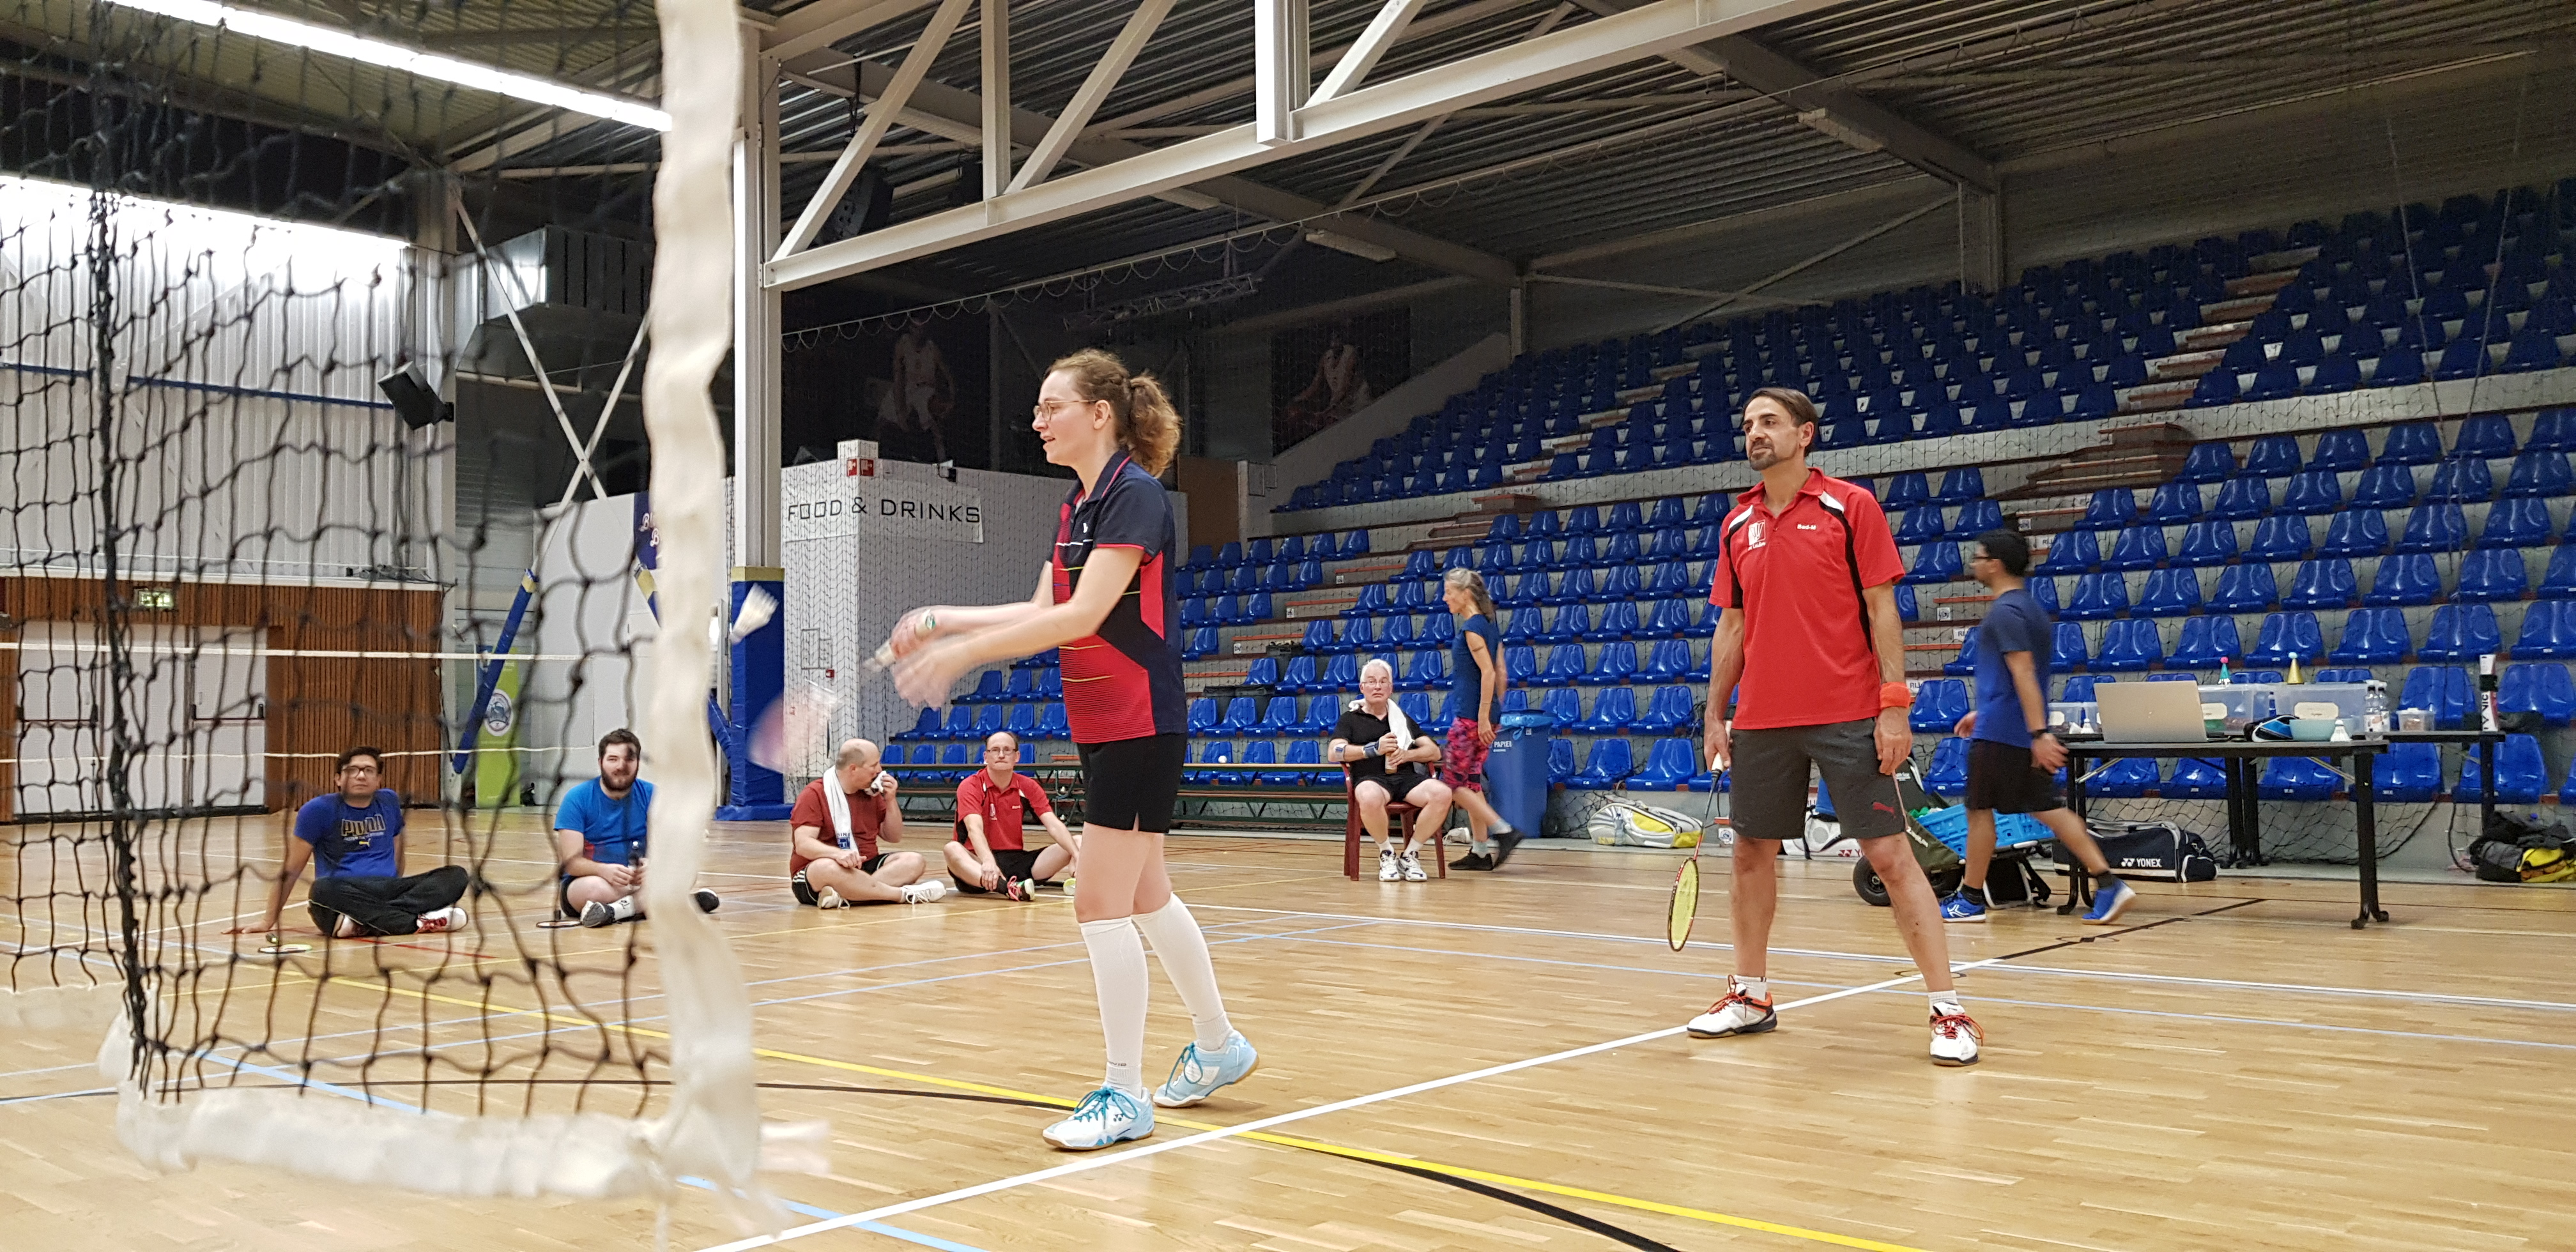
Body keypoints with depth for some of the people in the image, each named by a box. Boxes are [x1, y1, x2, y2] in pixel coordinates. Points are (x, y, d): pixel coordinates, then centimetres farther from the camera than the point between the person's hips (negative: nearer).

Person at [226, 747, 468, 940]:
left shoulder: (390, 801, 13)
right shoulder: (319, 809, 2)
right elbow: (291, 870, 4)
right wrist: (267, 922, 3)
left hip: (388, 891, 4)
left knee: (456, 876, -21)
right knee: (323, 890, -40)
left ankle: (367, 923, -33)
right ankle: (418, 922, -36)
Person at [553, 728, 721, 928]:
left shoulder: (651, 795, 0)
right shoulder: (577, 798, -7)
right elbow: (571, 861, -13)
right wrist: (604, 870, -35)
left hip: (637, 880, 3)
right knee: (594, 888, -39)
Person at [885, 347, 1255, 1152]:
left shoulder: (1134, 495, -16)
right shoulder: (1076, 506, 13)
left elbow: (1083, 615, -24)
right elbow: (1043, 611, 13)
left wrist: (963, 653, -25)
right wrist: (944, 622, 3)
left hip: (1140, 728, -10)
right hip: (1101, 725, 10)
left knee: (1101, 904, -8)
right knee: (1144, 898, 17)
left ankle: (1125, 1097, 2)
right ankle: (1218, 1046, 32)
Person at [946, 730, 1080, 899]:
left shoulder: (1027, 786, 6)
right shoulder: (971, 786, -6)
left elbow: (1054, 825, -4)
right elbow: (974, 829, -24)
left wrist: (1077, 854, -24)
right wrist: (988, 862, -43)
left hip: (1016, 860, 5)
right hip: (977, 863, -4)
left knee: (1071, 847, -12)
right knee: (952, 850, -38)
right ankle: (1007, 887, -60)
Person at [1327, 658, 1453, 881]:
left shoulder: (1403, 718, 26)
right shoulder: (1350, 718, 17)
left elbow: (1434, 751, 18)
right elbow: (1333, 753, 1)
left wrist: (1406, 755, -3)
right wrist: (1375, 749, -8)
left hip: (1406, 777, 3)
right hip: (1371, 779, -3)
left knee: (1442, 793, -30)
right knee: (1370, 798, -42)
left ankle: (1410, 854, -12)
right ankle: (1387, 853, -14)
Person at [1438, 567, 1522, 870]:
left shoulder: (1472, 627, -14)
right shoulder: (1489, 625, 13)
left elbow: (1488, 672, -20)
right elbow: (1500, 672, 16)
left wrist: (1483, 717, -21)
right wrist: (1497, 711, 19)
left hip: (1471, 716, -9)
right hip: (1485, 714, 9)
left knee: (1453, 780, -2)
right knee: (1471, 779, 12)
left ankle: (1502, 831, -9)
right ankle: (1481, 850, 13)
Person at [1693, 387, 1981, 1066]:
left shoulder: (1850, 507, -3)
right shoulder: (1736, 526, 11)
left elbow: (1881, 610, -5)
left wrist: (1895, 705, -12)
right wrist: (1715, 715, 10)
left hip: (1848, 717, -5)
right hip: (1761, 722, 5)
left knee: (1890, 854, -5)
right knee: (1752, 852, 10)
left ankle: (1948, 1009, 0)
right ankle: (1750, 995, 25)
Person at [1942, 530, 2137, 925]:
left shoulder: (2005, 611, -15)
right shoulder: (2029, 607, 16)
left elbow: (2024, 673, -23)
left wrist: (2039, 733, -28)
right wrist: (1982, 712, 30)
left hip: (1998, 733, -9)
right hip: (2022, 730, 9)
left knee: (1979, 810, 2)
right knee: (2046, 807, 7)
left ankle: (1970, 899, 10)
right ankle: (2107, 883, 0)